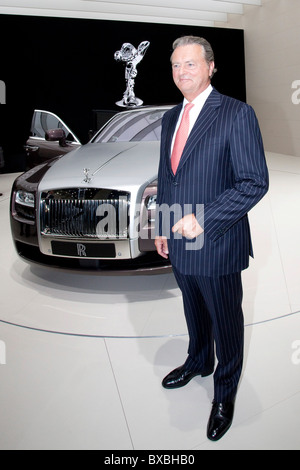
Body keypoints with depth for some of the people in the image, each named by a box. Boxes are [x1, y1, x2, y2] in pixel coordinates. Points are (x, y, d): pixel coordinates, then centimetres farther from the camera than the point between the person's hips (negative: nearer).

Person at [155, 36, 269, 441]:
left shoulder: (237, 114, -13)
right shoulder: (171, 117, 10)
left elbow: (255, 183, -18)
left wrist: (203, 221, -22)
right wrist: (163, 227, 13)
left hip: (216, 244, -6)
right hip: (179, 242, 6)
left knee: (225, 322, 12)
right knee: (194, 312, 25)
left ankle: (225, 393, 35)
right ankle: (198, 363, 51)